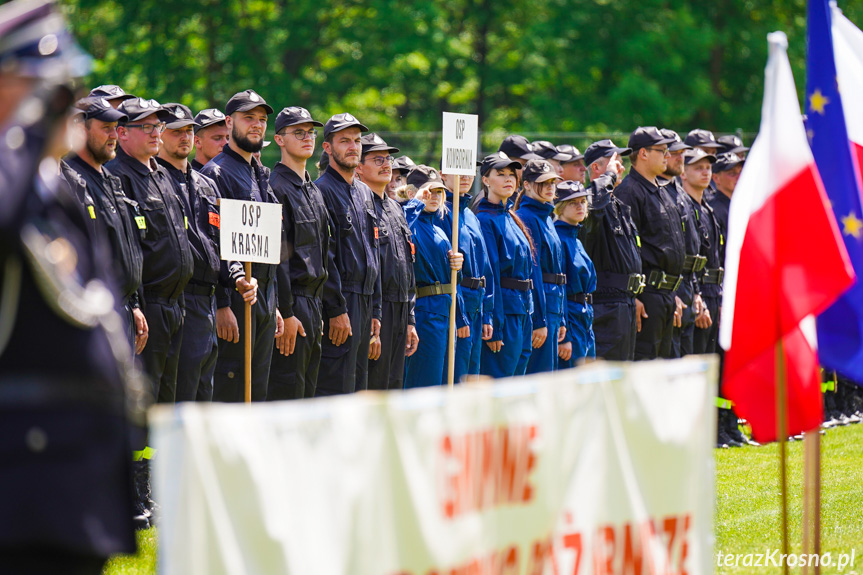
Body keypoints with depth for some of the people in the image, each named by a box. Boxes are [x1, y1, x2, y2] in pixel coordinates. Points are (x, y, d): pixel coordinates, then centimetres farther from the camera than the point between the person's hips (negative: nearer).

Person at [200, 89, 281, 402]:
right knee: (230, 389, -9)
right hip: (234, 298, -9)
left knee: (257, 392, 8)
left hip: (264, 301, 9)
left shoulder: (261, 177, 20)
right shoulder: (216, 173, -8)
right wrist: (221, 305, -21)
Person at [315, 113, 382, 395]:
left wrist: (374, 313, 17)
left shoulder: (364, 193, 19)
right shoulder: (322, 191, -9)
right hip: (340, 302, -9)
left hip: (364, 303, 9)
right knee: (337, 391, -11)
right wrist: (336, 310, -19)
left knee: (357, 388, 9)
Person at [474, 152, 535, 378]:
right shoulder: (485, 220, -10)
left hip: (522, 314, 9)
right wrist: (494, 329, -19)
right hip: (503, 311, -9)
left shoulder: (512, 219, 17)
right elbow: (489, 275, -15)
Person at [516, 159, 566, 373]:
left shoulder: (547, 219, 18)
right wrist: (539, 321, -20)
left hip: (552, 307, 10)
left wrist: (561, 320, 20)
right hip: (538, 306, -10)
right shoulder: (527, 218, -11)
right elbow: (531, 271, -16)